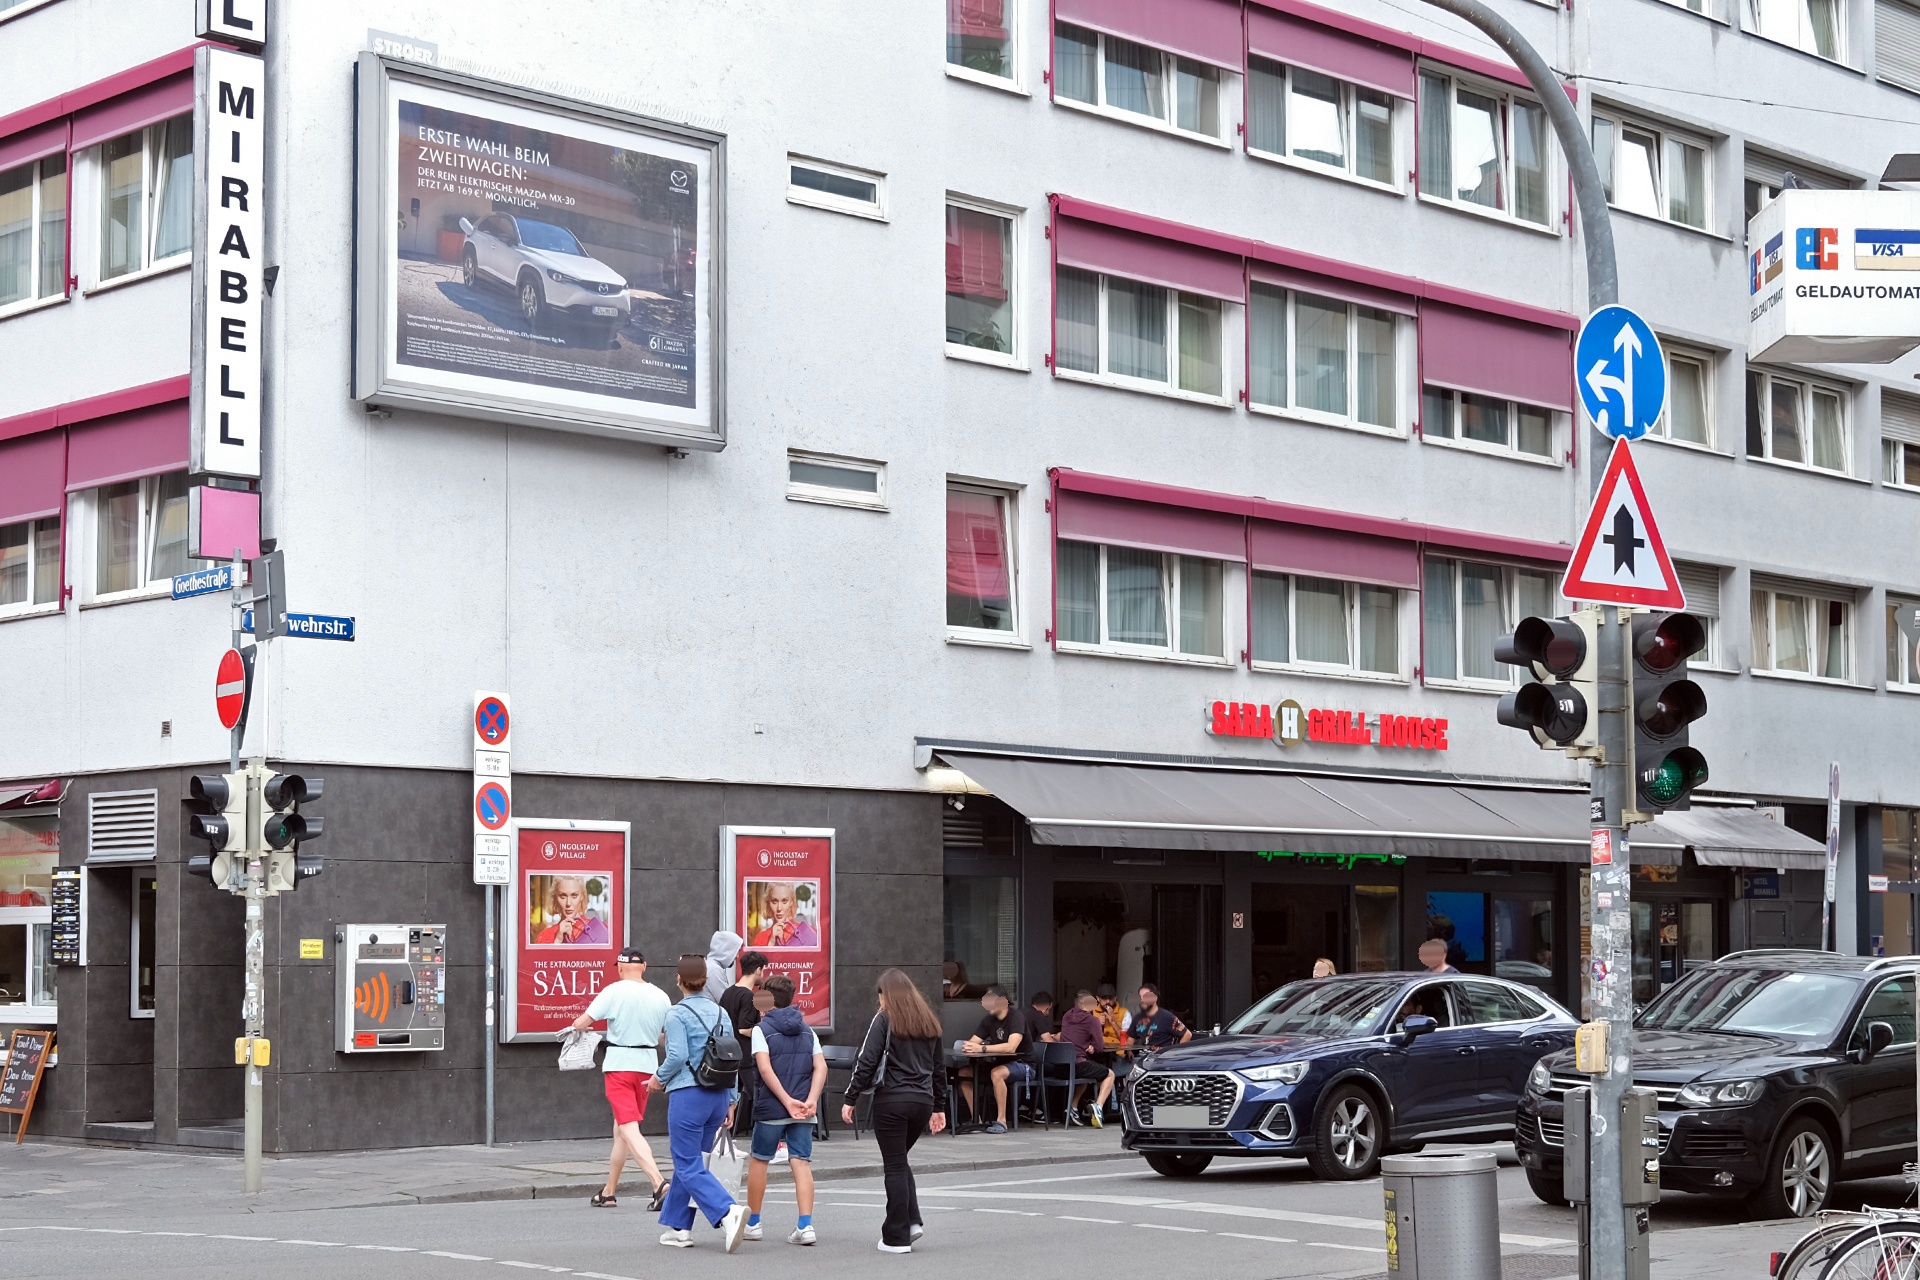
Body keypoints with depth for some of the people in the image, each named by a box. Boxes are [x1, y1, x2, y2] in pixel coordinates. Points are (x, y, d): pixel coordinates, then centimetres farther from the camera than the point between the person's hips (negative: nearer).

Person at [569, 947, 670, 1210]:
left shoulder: (615, 991, -10)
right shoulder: (660, 996, 3)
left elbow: (582, 1022, -10)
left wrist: (576, 1027, 13)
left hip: (619, 1064, -5)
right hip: (647, 1065, 5)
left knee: (629, 1129, -10)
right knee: (621, 1129, 17)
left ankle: (659, 1183, -28)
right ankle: (609, 1193, 24)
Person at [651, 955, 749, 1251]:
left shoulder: (678, 1014, -8)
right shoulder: (721, 1014, 10)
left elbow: (678, 1056, -18)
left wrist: (660, 1079, 0)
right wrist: (730, 1100, 16)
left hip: (688, 1096, -7)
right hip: (719, 1095, 7)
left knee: (689, 1167, -4)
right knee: (688, 1161, 18)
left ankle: (728, 1212, -24)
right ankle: (678, 1227, 19)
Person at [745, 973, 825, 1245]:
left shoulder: (761, 1029, -3)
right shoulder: (807, 1030, 11)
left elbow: (765, 1068, -15)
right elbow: (821, 1067, 0)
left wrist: (787, 1101, -17)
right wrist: (811, 1100, -9)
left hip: (770, 1107, -3)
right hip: (803, 1110, 3)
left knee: (759, 1161, 12)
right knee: (802, 1163, 0)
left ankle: (752, 1222, 21)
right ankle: (805, 1226, -11)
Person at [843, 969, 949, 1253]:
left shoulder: (884, 1020, -4)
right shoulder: (929, 1022, 15)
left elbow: (866, 1062, -10)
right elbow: (939, 1067, 19)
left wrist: (851, 1099, -5)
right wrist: (939, 1107, 24)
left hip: (892, 1101, -6)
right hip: (923, 1101, 6)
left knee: (895, 1166, -1)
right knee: (900, 1161, 21)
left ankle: (897, 1237, 0)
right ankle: (911, 1221, 7)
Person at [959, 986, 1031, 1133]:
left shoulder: (1016, 1017, -17)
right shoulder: (989, 1020, 5)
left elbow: (1011, 1047, -31)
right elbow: (972, 1043, 1)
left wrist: (982, 1048, -35)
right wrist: (968, 1046, -25)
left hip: (1023, 1065, -8)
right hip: (1001, 1063, 8)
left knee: (996, 1073, -37)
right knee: (964, 1073, -7)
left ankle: (1001, 1121, -30)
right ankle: (976, 1120, -4)